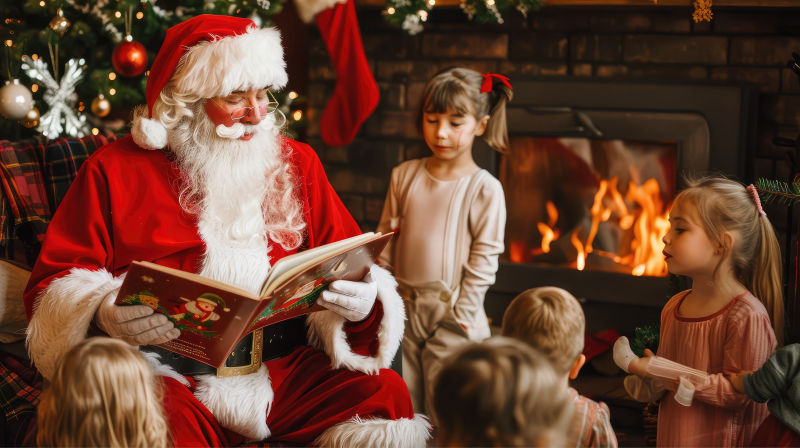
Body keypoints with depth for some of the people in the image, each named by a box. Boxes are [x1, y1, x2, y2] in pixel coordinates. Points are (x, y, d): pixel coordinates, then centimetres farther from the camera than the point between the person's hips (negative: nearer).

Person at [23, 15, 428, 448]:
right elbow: (52, 283, 3)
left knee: (386, 392, -20)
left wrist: (365, 302, -11)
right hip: (165, 374, -3)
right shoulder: (116, 170, 6)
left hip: (284, 368, 4)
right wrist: (102, 312, -20)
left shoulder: (296, 163, 15)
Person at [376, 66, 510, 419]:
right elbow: (385, 239, 9)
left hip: (452, 315, -4)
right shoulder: (404, 176, 4)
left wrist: (462, 314, -10)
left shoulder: (484, 189, -9)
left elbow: (485, 257, -8)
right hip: (404, 310, 4)